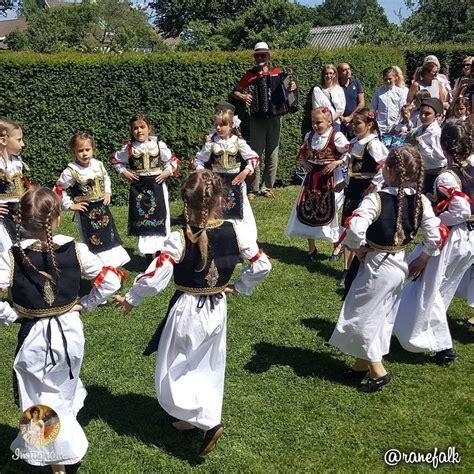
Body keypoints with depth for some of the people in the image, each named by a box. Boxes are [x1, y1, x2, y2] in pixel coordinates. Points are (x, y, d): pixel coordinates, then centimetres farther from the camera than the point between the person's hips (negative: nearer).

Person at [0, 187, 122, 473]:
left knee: (43, 399, 16)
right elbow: (111, 280, -10)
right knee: (64, 390, 27)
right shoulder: (75, 250, -12)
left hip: (34, 337, -2)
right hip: (70, 330, 3)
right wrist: (87, 304, 2)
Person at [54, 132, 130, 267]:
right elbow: (58, 190, -11)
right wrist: (70, 205, -13)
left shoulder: (98, 165, -2)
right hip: (86, 211, -5)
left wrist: (108, 192, 8)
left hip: (102, 206, 6)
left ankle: (115, 264, 28)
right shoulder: (71, 172, -17)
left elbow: (106, 178, 20)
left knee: (110, 237, 14)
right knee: (94, 242, 1)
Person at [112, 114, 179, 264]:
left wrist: (167, 172, -7)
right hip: (138, 186, 0)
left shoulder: (159, 145, -2)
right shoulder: (129, 147, -2)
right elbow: (116, 160, 12)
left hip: (156, 185, 0)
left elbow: (172, 160, 8)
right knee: (141, 219, 3)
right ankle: (148, 255, 12)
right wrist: (124, 172, -2)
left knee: (159, 219, 4)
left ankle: (160, 252, 17)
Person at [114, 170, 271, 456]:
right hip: (217, 309, 5)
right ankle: (193, 419, 38)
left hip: (187, 312, -4)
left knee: (174, 374, 11)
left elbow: (153, 281, -21)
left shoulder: (179, 240, -22)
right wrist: (239, 286, 12)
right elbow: (263, 266, -4)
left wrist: (130, 300, -3)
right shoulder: (234, 233, -12)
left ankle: (209, 423, 1)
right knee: (207, 369, 23)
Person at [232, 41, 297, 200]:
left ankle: (267, 188, 15)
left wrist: (293, 86, -6)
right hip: (257, 120, -2)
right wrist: (243, 97, -13)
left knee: (272, 155, 5)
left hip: (275, 119, 2)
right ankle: (252, 189, 2)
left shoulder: (277, 72, 8)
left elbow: (286, 86, 16)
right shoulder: (250, 75, 4)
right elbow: (235, 92, 8)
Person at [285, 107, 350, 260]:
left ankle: (338, 246, 25)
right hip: (312, 178, 6)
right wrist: (304, 162, 1)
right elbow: (302, 152, 19)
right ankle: (311, 248, 23)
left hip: (330, 179, -5)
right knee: (306, 211, 7)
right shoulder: (309, 136, 4)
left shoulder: (336, 137, -13)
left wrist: (336, 162, -24)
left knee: (328, 212, 2)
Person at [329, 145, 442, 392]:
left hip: (376, 266, -7)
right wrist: (420, 261, 10)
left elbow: (354, 229, -35)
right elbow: (435, 237, -4)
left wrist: (358, 250, -16)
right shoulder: (421, 201, -6)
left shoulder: (375, 200, -22)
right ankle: (363, 363, 34)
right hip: (401, 265, 7)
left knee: (360, 316, 10)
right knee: (382, 318, 20)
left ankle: (377, 371, 12)